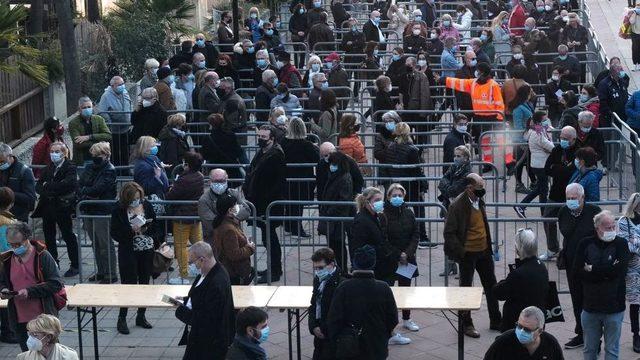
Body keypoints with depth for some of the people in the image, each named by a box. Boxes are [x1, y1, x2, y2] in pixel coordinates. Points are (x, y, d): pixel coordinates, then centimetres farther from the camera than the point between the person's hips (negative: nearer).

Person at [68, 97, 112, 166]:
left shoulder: (99, 119, 5)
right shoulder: (73, 123, -4)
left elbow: (108, 136, -7)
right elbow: (78, 144, -15)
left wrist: (89, 137, -16)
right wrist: (98, 141, -15)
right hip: (81, 161, -2)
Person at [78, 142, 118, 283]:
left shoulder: (110, 171, -9)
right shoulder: (90, 168, 12)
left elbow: (99, 188, -19)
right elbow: (79, 185, 5)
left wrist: (85, 191, -6)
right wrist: (86, 196, -13)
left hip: (102, 212, -8)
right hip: (88, 210, 8)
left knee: (105, 244, -3)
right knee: (95, 243, 15)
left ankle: (111, 274, 4)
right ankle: (101, 271, 26)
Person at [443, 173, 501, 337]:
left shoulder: (479, 201, 3)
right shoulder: (458, 205, -19)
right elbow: (449, 233, -16)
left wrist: (489, 245, 14)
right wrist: (461, 252, -18)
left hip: (484, 251, 7)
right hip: (468, 254, -7)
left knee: (491, 286, 14)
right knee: (466, 288, 7)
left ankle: (496, 321, 27)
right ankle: (467, 324, 19)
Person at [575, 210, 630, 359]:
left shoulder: (620, 244, -4)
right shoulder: (586, 244, 1)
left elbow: (619, 271, -18)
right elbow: (577, 271, -10)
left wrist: (592, 269, -11)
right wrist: (606, 272, -16)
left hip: (614, 307, -2)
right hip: (590, 306, 2)